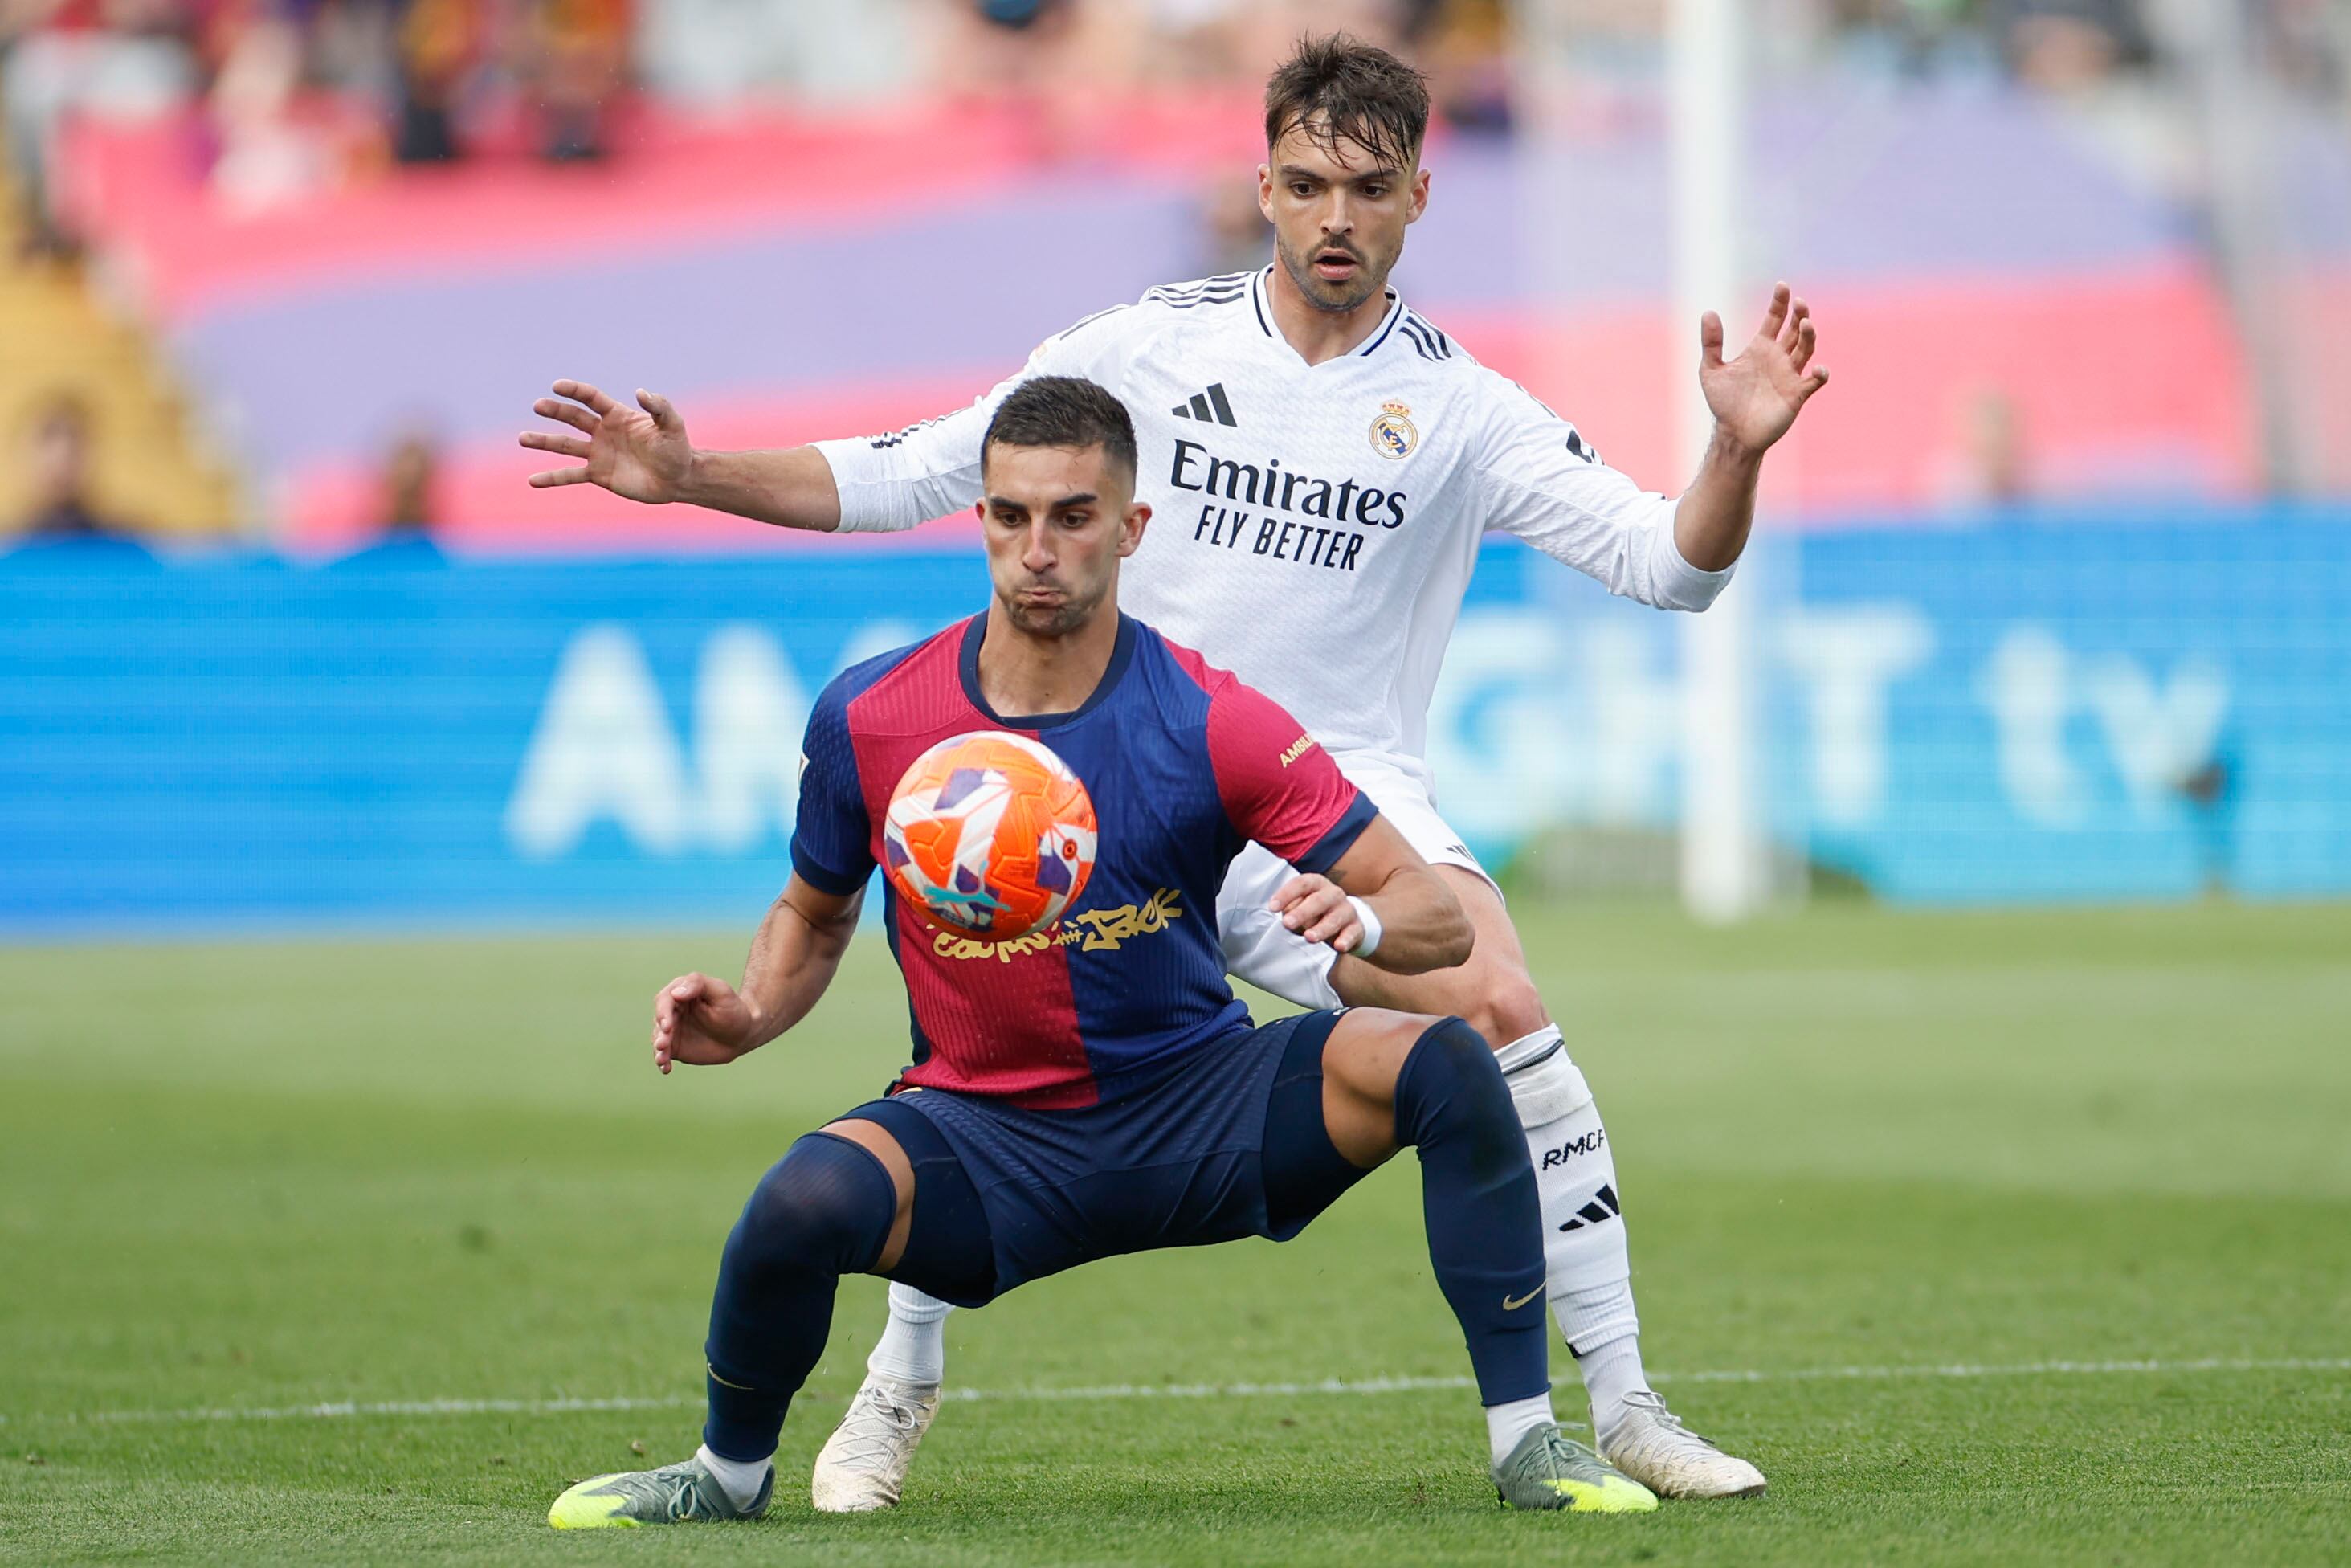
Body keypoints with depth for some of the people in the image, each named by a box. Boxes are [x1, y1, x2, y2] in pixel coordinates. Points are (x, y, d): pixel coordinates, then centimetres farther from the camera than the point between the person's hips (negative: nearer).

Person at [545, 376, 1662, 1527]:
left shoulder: (1210, 724, -12)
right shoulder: (866, 720, -7)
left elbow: (1443, 920, -10)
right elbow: (816, 912, 14)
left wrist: (1365, 921, -34)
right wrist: (746, 1018, -7)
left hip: (1198, 1104, 0)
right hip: (986, 1130, 0)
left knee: (1445, 1063, -25)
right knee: (808, 1202, -33)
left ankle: (1526, 1444, -13)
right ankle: (731, 1471, -2)